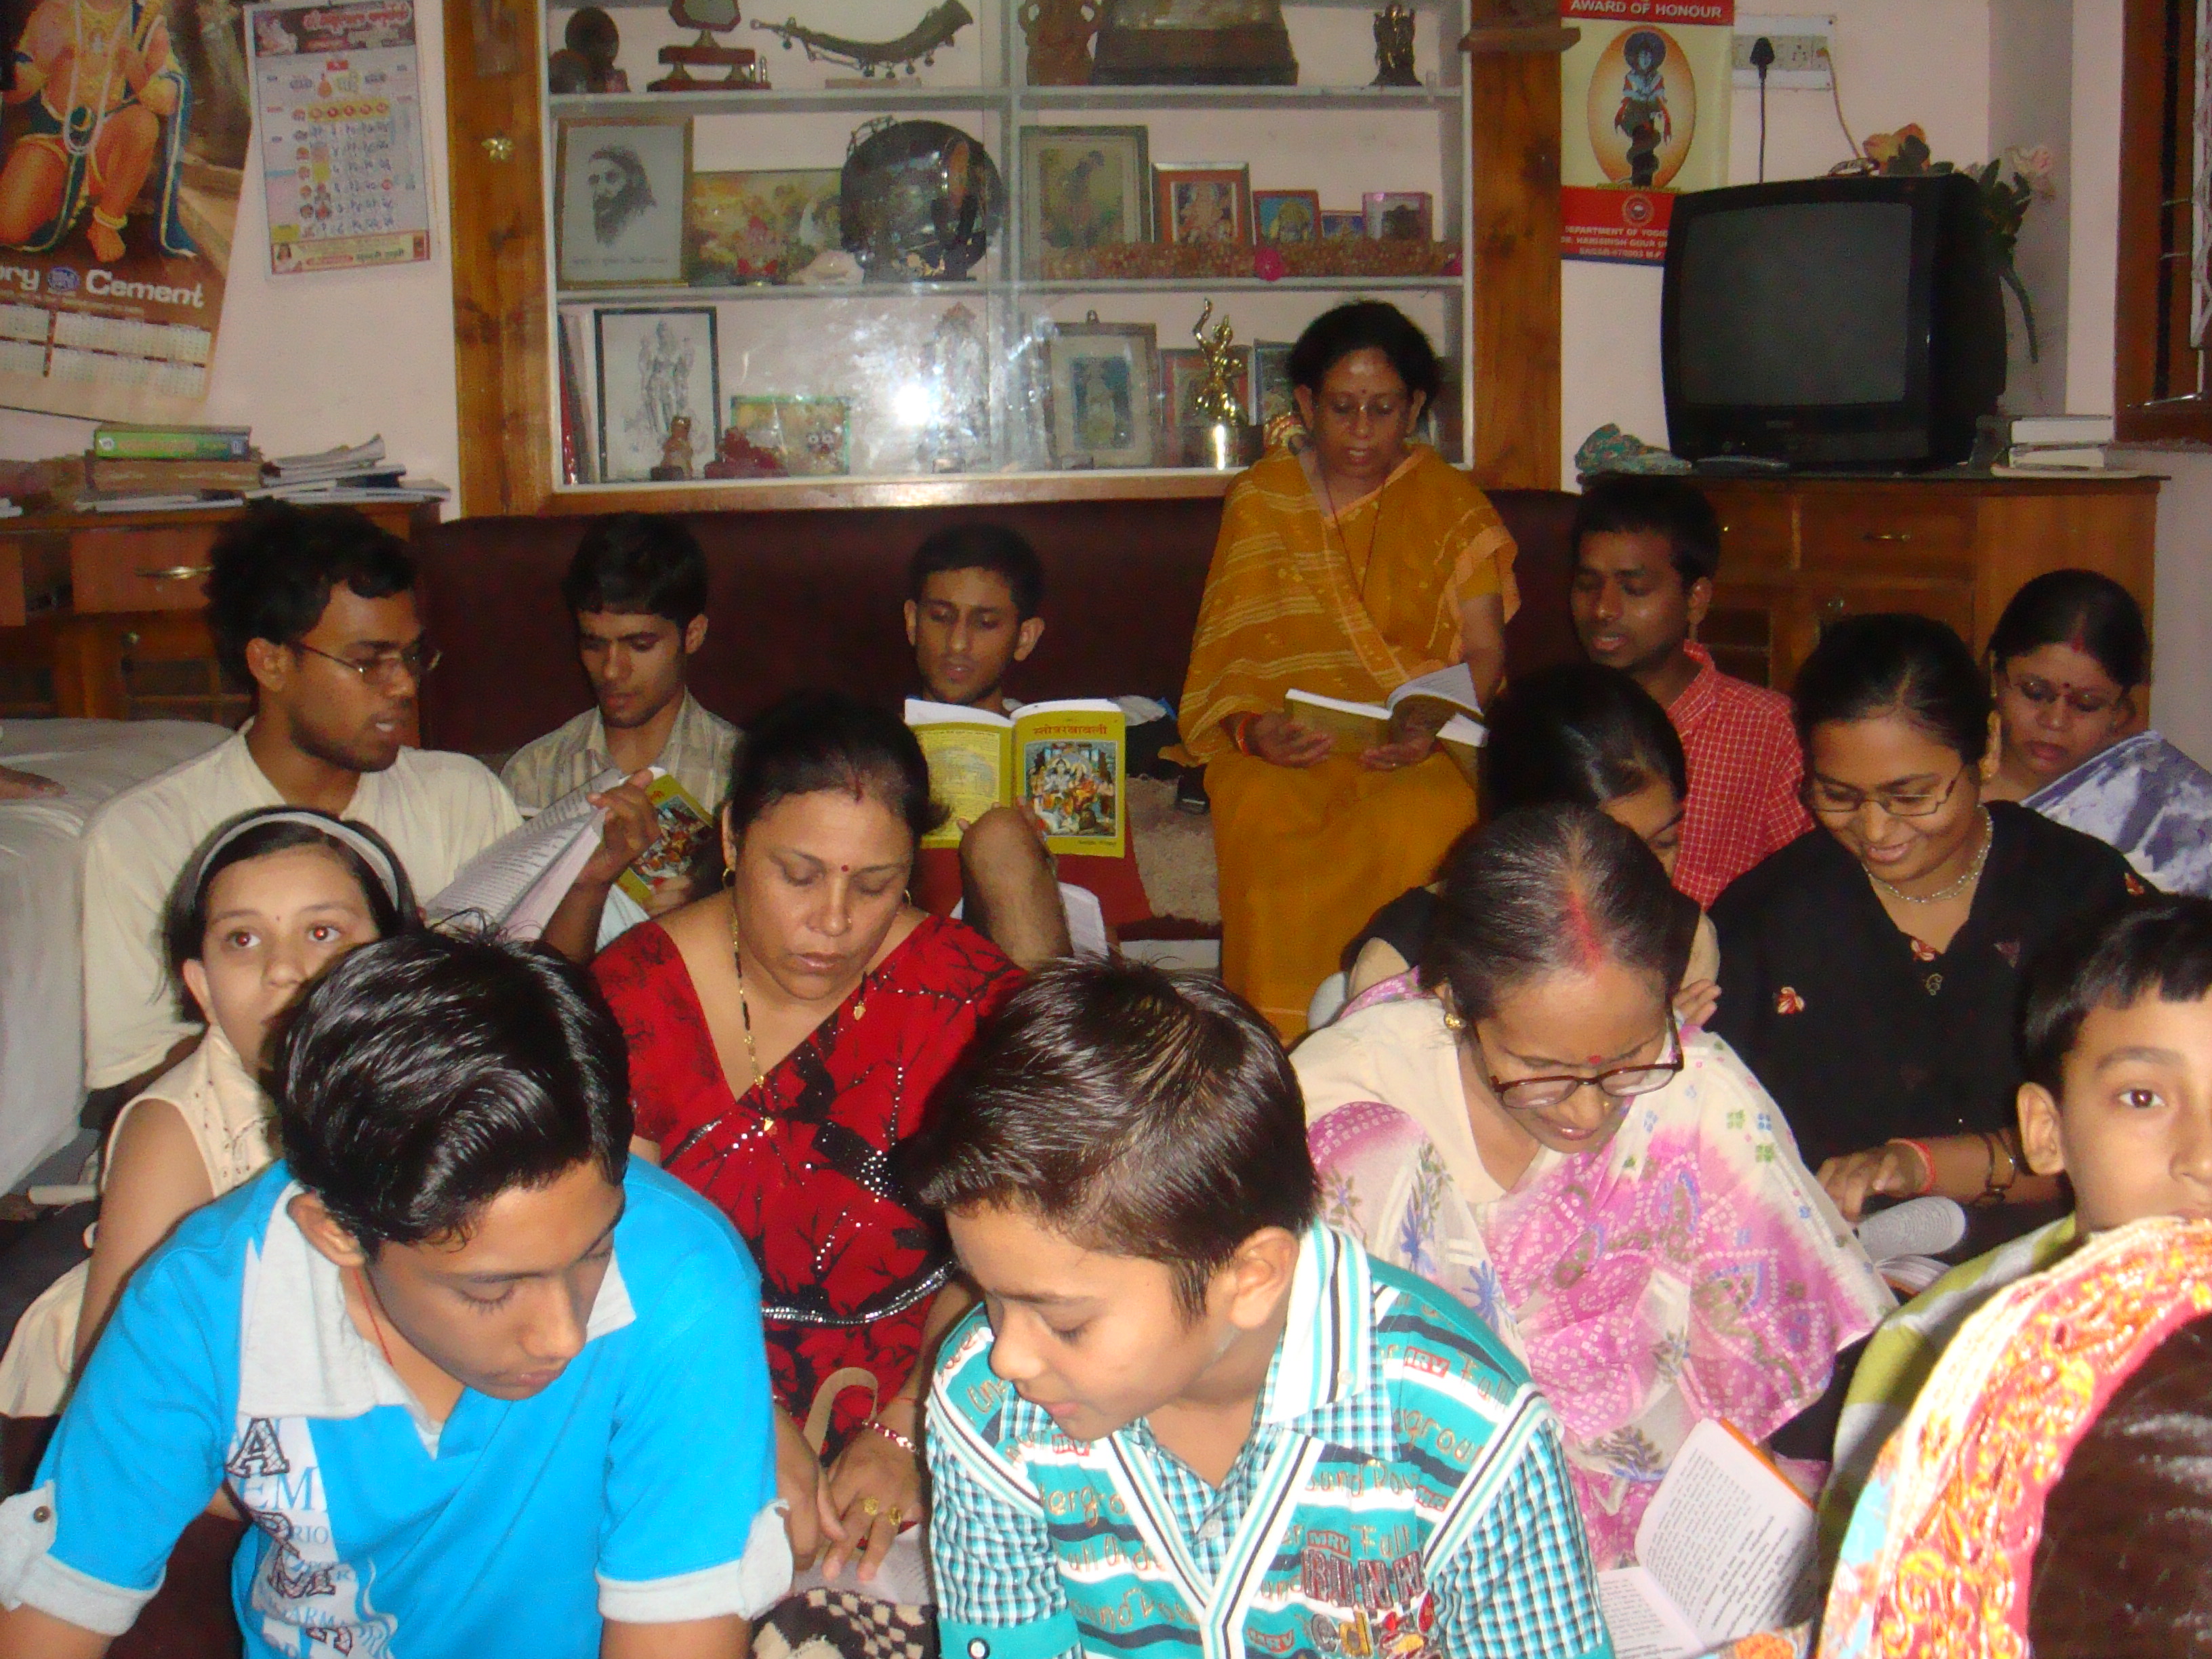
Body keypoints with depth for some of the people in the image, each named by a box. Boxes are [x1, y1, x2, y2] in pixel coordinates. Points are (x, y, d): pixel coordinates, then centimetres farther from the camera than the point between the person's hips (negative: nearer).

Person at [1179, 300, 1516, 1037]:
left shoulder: (1450, 504, 10)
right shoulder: (1261, 499, 12)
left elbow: (1485, 652, 3)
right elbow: (1225, 649, 8)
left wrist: (1431, 726, -17)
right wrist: (1249, 727, -14)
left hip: (1420, 747, 0)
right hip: (1285, 741, 1)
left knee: (1417, 829, -34)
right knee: (1266, 826, -33)